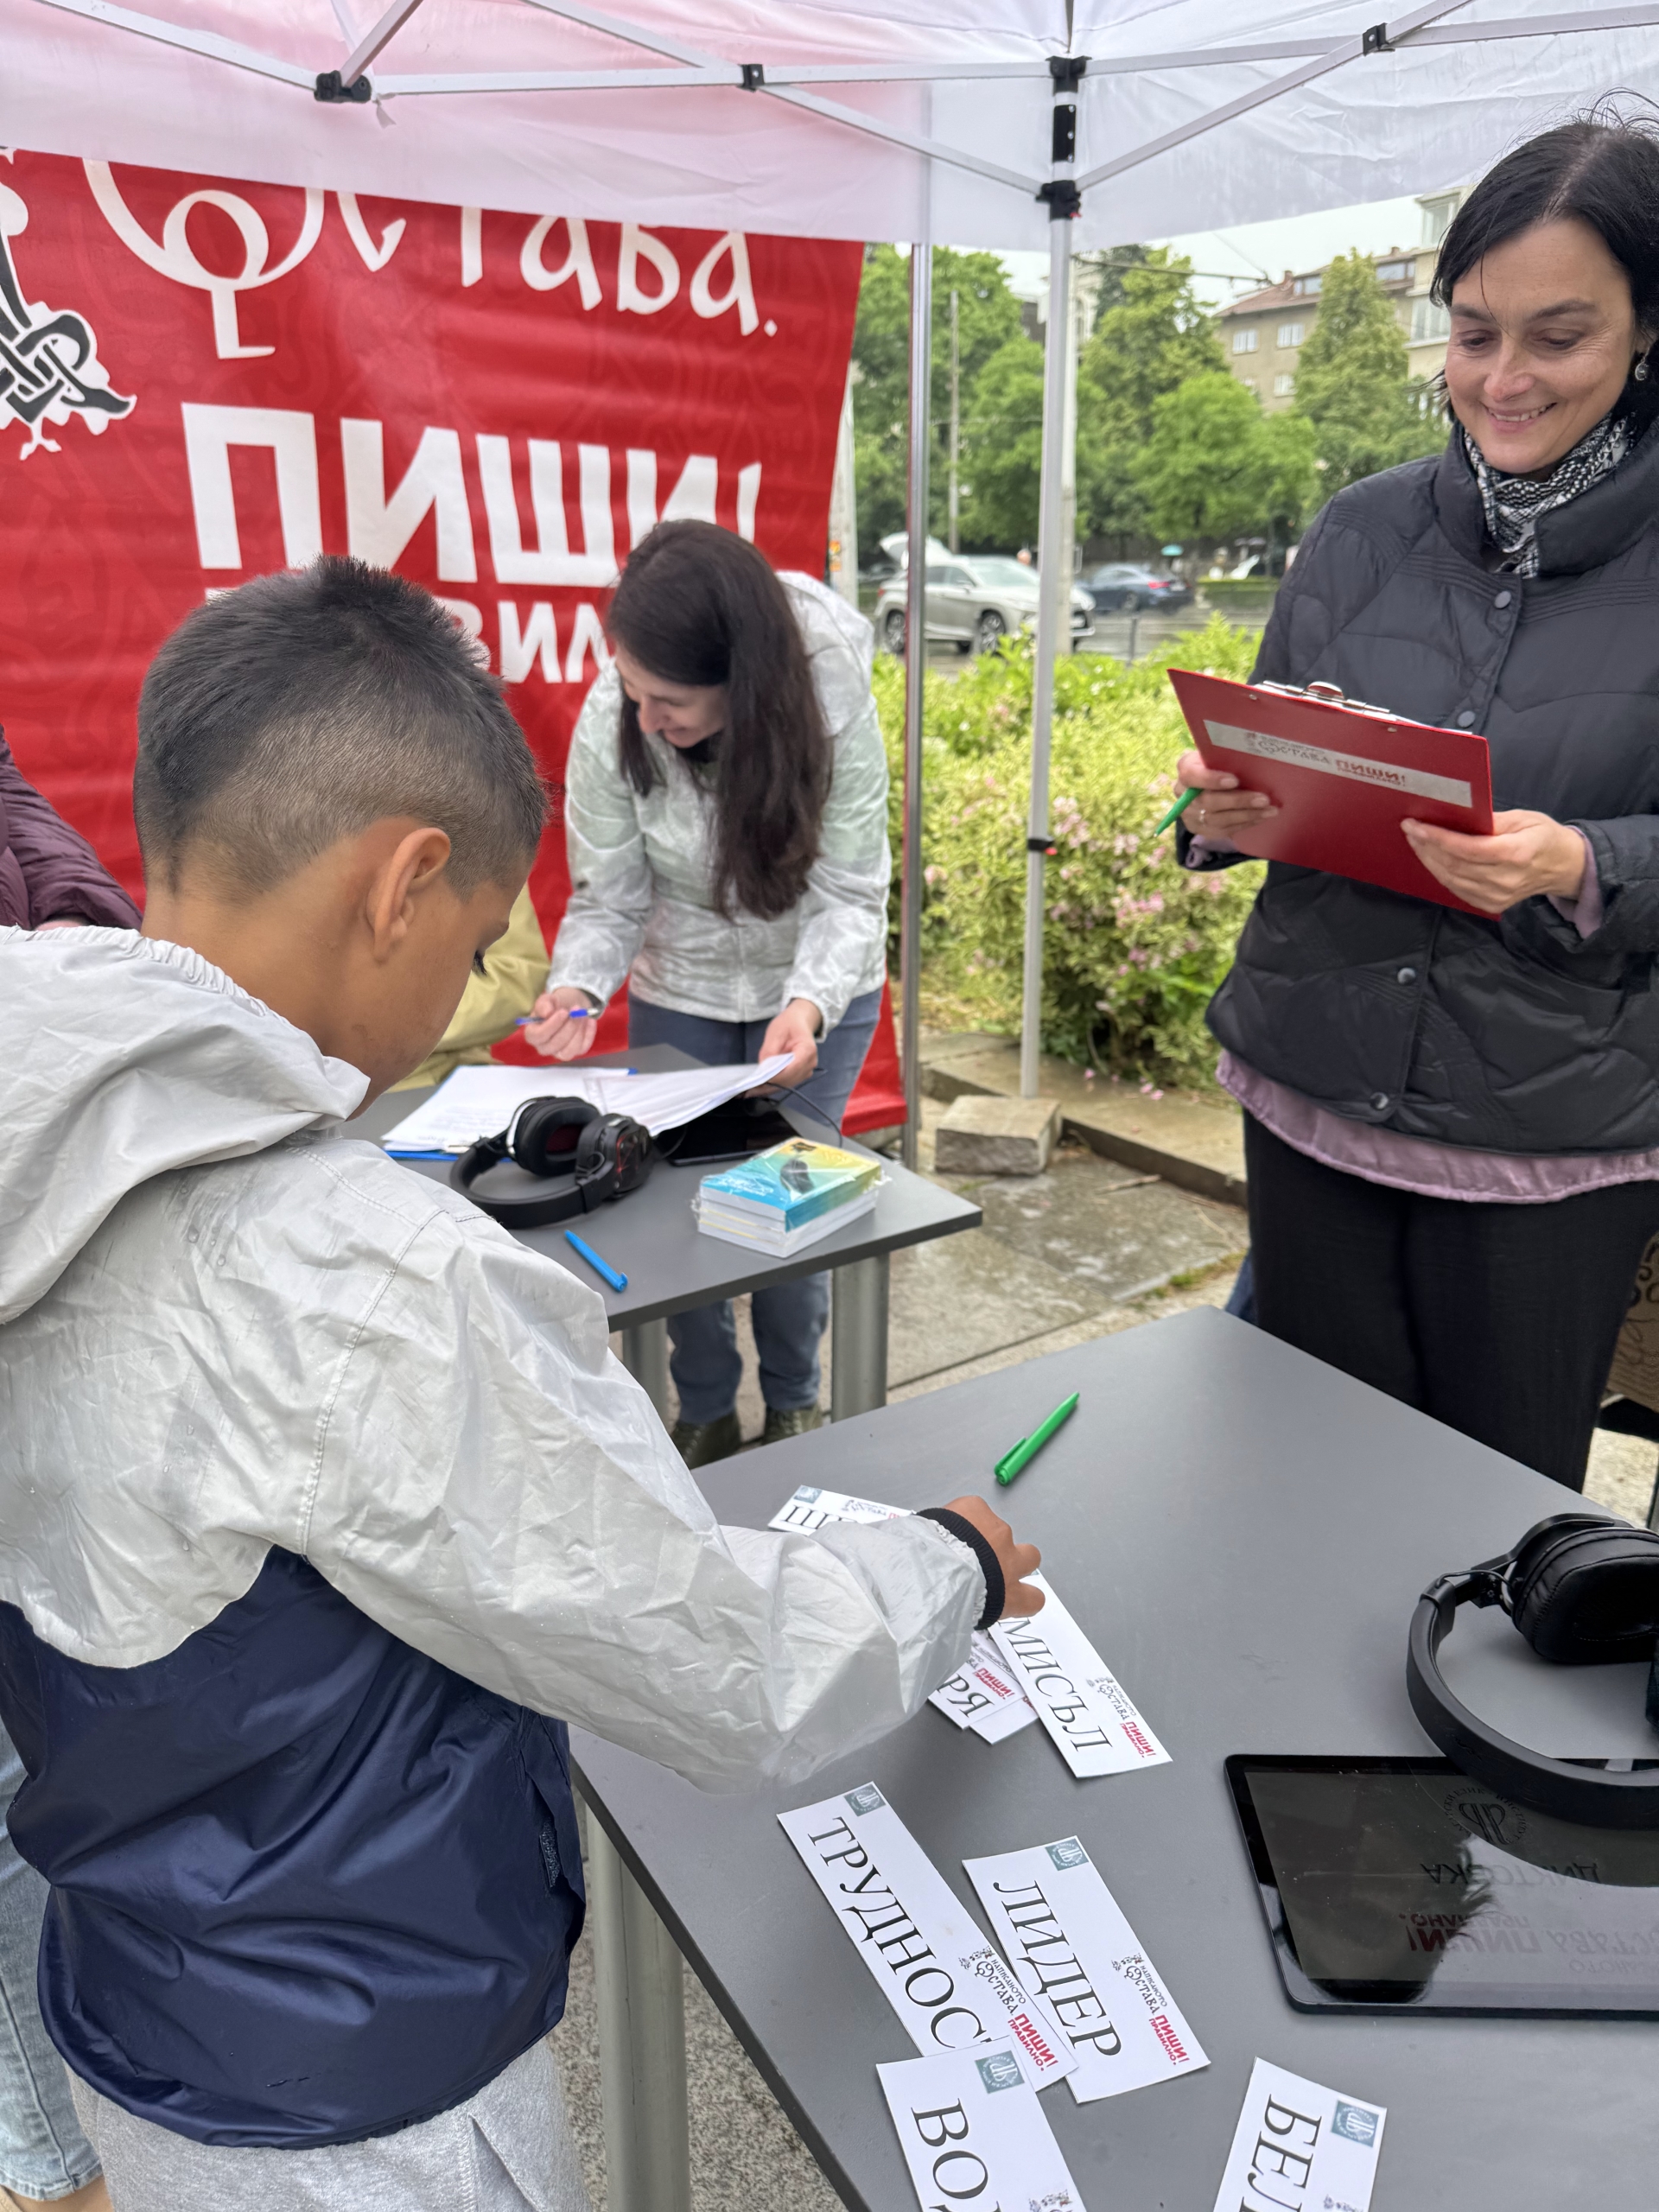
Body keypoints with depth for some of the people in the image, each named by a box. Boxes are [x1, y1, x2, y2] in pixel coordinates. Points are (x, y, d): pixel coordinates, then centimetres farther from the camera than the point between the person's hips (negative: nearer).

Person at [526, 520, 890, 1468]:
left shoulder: (835, 704, -27)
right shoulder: (611, 724, -24)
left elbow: (849, 892, -23)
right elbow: (607, 895, -15)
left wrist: (811, 1005, -41)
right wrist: (576, 989, -35)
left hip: (818, 989, -1)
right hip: (682, 994, 2)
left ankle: (795, 1401, 28)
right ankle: (706, 1413, 28)